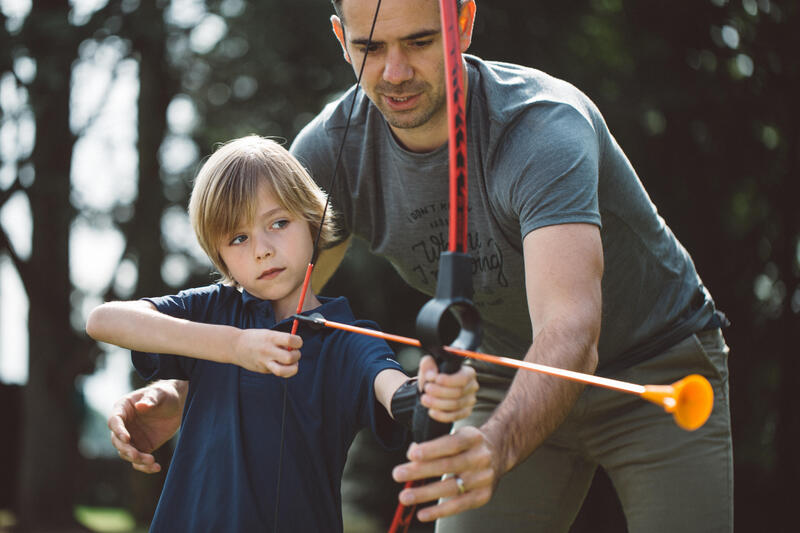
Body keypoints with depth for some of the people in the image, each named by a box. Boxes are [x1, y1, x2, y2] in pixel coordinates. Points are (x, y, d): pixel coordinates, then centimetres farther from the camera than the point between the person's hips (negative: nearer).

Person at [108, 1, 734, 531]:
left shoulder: (545, 127, -33)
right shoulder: (330, 149, -16)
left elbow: (571, 332, -47)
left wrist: (496, 447, -66)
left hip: (658, 369, -4)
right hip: (510, 384, 4)